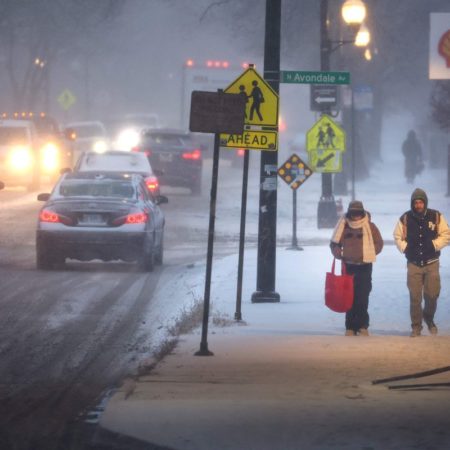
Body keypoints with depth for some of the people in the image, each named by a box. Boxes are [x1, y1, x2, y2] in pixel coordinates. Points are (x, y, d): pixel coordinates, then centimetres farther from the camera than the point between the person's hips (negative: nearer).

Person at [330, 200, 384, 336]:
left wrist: (369, 253, -7)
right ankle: (350, 327, 3)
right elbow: (334, 243, 13)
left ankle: (362, 326, -1)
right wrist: (339, 254, -5)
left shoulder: (369, 226, 0)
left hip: (365, 266, -2)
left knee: (363, 297, -6)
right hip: (348, 266, 2)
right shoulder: (343, 226, 4)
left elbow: (378, 243, 6)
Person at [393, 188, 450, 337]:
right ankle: (416, 326, 8)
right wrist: (405, 247, -7)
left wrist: (434, 245, -13)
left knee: (432, 295, -3)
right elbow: (398, 237, 9)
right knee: (415, 297, -2)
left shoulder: (436, 216, -3)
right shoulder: (405, 218, -1)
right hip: (414, 263, 0)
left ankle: (429, 318, 26)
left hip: (431, 263, 0)